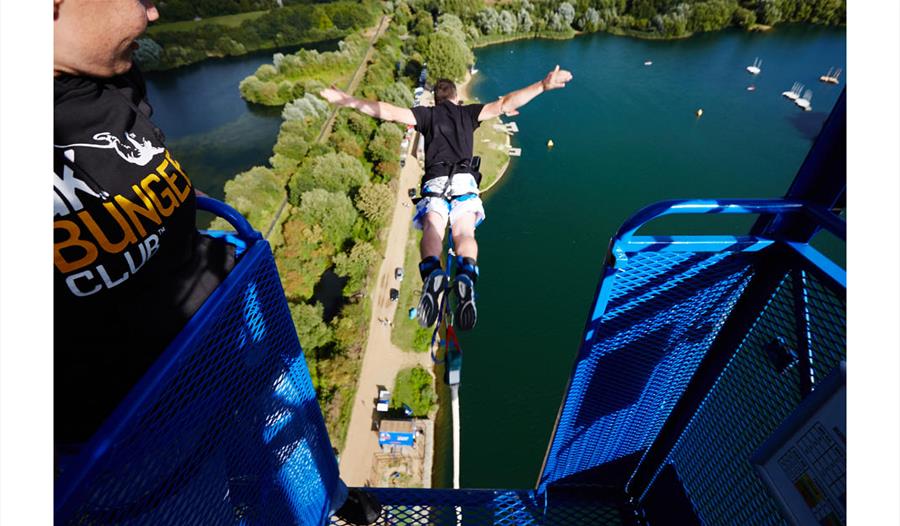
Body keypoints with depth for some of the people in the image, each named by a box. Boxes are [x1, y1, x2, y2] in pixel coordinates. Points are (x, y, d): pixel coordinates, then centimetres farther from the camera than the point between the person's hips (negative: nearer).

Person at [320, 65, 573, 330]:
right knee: (464, 232, -9)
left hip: (435, 181, 0)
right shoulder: (468, 112, 23)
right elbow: (506, 104, 18)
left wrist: (346, 100, 14)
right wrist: (543, 85, 20)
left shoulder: (427, 114, 20)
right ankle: (466, 276, -41)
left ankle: (431, 273, -47)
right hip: (465, 179, 1)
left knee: (432, 228, -13)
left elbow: (388, 111, 10)